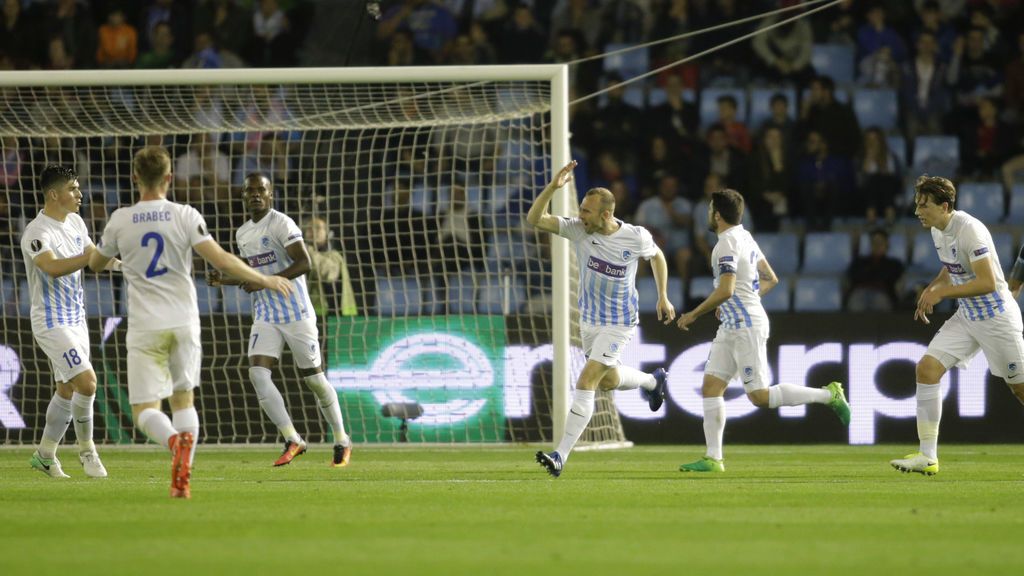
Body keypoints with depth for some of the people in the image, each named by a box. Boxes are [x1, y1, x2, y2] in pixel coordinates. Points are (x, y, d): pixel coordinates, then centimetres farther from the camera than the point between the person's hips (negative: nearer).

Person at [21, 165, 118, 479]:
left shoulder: (76, 223, 8)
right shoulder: (38, 232, -20)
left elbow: (93, 255, 21)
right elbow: (53, 267, -36)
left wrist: (122, 263, 5)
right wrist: (90, 256, -43)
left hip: (76, 319, 9)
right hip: (52, 322, -9)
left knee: (67, 390, 13)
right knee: (86, 382, -17)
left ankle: (45, 454, 25)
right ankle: (86, 449, 1)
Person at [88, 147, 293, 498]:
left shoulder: (120, 221, -1)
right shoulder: (185, 216, -4)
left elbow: (95, 264, 15)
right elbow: (221, 260, -12)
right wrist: (264, 280, -1)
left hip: (145, 327, -1)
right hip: (183, 322, 1)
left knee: (145, 410, 1)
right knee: (183, 400, 16)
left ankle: (175, 442, -33)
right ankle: (182, 478, -1)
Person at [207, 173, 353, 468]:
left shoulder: (281, 224, -12)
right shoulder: (242, 234, 12)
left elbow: (303, 263, -21)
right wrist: (224, 280, 9)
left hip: (296, 314, -6)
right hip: (266, 317, 6)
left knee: (315, 379, 3)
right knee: (258, 374, -14)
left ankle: (342, 441, 20)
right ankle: (293, 440, -11)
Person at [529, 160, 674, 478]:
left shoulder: (636, 237, -19)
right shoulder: (579, 229, -13)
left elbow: (657, 255, 4)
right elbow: (534, 219, -21)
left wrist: (663, 297, 6)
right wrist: (553, 187, -34)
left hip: (619, 323, -5)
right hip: (588, 318, 5)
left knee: (586, 382, -15)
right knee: (609, 380, 21)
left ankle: (561, 455, -16)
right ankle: (653, 381, 55)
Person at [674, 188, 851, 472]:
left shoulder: (727, 244, -16)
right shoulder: (745, 238, 13)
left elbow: (725, 290, -25)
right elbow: (771, 279, 21)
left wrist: (692, 315, -15)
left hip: (746, 328, -10)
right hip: (732, 327, 10)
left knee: (760, 396, -9)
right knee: (710, 386, 4)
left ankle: (828, 394, -2)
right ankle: (713, 458, 2)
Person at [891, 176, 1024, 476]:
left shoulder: (969, 229, -23)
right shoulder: (938, 231, 4)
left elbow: (988, 282, -28)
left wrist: (941, 292, -27)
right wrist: (931, 287, 5)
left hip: (996, 316, -8)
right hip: (967, 316, 8)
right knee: (926, 368, -8)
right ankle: (928, 457, -8)